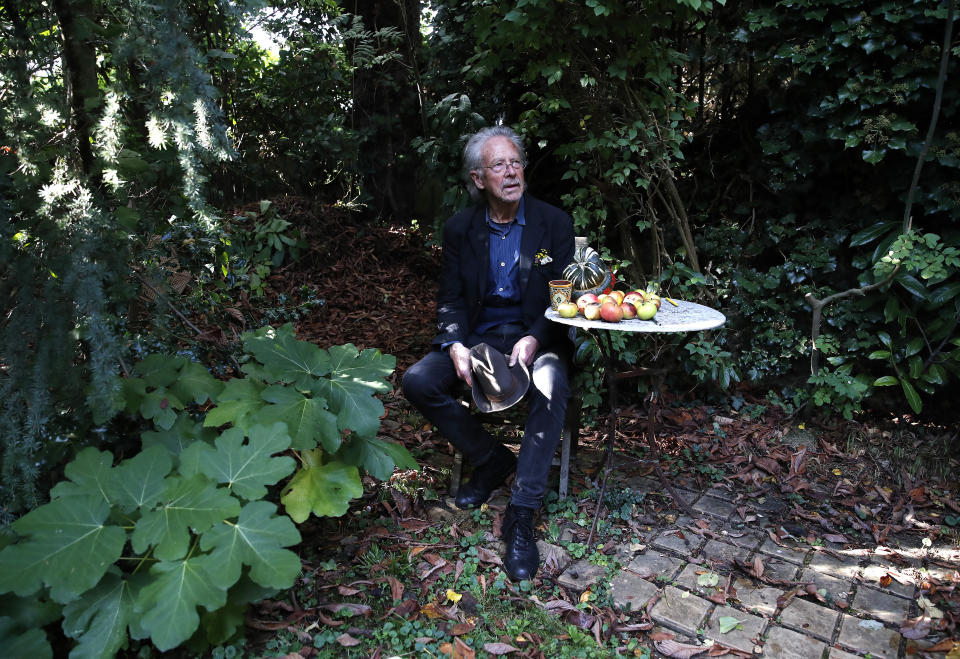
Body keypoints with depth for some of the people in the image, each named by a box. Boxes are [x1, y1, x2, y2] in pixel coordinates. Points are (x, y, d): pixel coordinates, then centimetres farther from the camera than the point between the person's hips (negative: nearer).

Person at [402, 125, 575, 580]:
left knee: (551, 385, -35)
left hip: (535, 335, -2)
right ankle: (492, 460, -1)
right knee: (417, 381, -20)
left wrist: (534, 340, -23)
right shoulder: (460, 228, 4)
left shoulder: (554, 223, -1)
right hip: (478, 335, 3)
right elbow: (450, 299, 4)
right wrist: (456, 346, -17)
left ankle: (521, 516, -27)